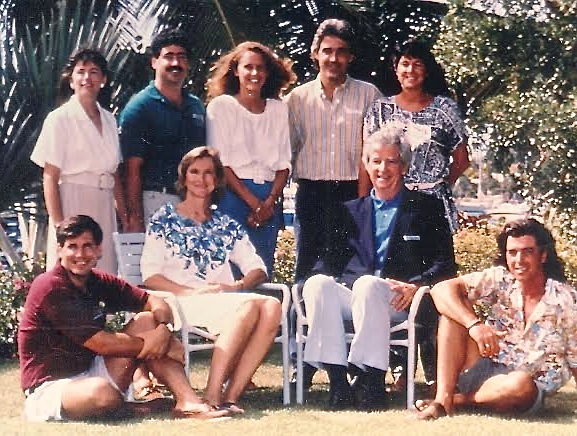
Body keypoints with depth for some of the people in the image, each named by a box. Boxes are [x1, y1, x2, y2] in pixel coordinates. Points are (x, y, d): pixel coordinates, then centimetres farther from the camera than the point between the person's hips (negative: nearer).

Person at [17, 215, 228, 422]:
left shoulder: (99, 282, 6)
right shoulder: (51, 287, -18)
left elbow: (155, 303, 4)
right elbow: (101, 344, -20)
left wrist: (164, 329, -19)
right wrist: (151, 343, -12)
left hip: (90, 372, 8)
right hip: (49, 388, -8)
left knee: (147, 321, -1)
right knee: (101, 392, -41)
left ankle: (187, 402, -13)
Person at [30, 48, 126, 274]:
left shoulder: (109, 120, 13)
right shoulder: (60, 118, -3)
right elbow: (50, 178, -7)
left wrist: (125, 218, 11)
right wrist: (59, 226, -15)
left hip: (103, 209, 5)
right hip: (72, 204, -5)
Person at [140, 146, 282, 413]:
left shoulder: (227, 226, 24)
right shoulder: (165, 219, 12)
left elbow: (258, 269, 14)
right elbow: (150, 276, 1)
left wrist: (236, 286, -9)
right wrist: (191, 292, -15)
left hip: (225, 300, 4)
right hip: (182, 302, -4)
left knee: (272, 306, -29)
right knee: (250, 306, -33)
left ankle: (230, 396, -33)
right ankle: (212, 396, -37)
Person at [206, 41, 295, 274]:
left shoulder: (278, 109, 15)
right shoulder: (221, 106, 3)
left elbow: (284, 163, 11)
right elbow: (220, 162, -4)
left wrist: (270, 201, -5)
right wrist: (253, 202, -11)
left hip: (270, 199, 4)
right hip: (233, 195, -4)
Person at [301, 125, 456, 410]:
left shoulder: (426, 208, 15)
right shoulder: (350, 212, 25)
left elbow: (445, 265, 6)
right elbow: (331, 261, 16)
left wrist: (416, 285, -13)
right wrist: (328, 277, -8)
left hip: (400, 301, -3)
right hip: (352, 295, 3)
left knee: (367, 283, -37)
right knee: (317, 283, -29)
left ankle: (372, 382, -35)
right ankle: (337, 380, -31)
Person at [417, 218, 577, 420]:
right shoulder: (499, 280, -4)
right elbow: (441, 290, -16)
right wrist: (474, 324, -31)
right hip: (486, 370, 3)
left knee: (520, 385, -40)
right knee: (456, 306, -15)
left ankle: (459, 399, -10)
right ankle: (442, 398, -22)